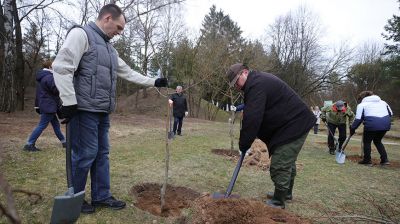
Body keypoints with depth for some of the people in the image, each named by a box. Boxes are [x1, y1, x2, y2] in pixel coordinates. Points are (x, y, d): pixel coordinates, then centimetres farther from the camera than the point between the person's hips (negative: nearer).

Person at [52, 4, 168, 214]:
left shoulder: (109, 48, 20)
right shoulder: (81, 34, -7)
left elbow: (128, 73, 27)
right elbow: (61, 67, -16)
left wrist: (154, 82, 26)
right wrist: (69, 102, -19)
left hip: (102, 111, 9)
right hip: (84, 109, -9)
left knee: (102, 153, 12)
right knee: (85, 154, -3)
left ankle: (101, 196, 23)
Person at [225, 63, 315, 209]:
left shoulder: (256, 86, -21)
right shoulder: (260, 79, 14)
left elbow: (252, 120, -25)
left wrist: (243, 145, -16)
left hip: (293, 125, -11)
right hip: (296, 122, 11)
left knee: (279, 167, -6)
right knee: (288, 162, 22)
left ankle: (278, 202, 8)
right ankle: (286, 193, 38)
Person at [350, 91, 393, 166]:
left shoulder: (362, 104, 9)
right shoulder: (382, 102, 26)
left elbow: (358, 119, 0)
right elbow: (391, 113, 23)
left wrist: (352, 128, 7)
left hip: (372, 124, -6)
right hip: (386, 124, 6)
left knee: (367, 141, 14)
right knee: (378, 141, 25)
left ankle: (367, 160, 17)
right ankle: (385, 159, 20)